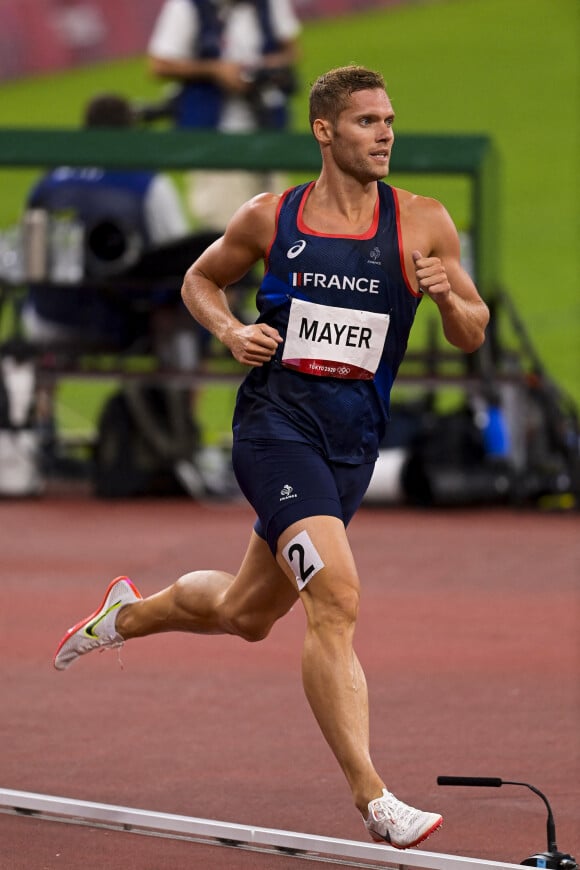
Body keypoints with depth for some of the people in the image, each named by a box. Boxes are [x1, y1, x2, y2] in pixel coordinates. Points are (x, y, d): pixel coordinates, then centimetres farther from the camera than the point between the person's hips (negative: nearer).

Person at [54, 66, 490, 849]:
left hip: (355, 438, 4)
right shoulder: (270, 218, 1)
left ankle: (130, 613, 52)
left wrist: (446, 294, -14)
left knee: (245, 614, 19)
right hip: (277, 420, -4)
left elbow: (472, 336, 8)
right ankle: (373, 800, -25)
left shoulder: (423, 224, 2)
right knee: (335, 597, -22)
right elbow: (201, 279, 19)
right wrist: (231, 331, -2)